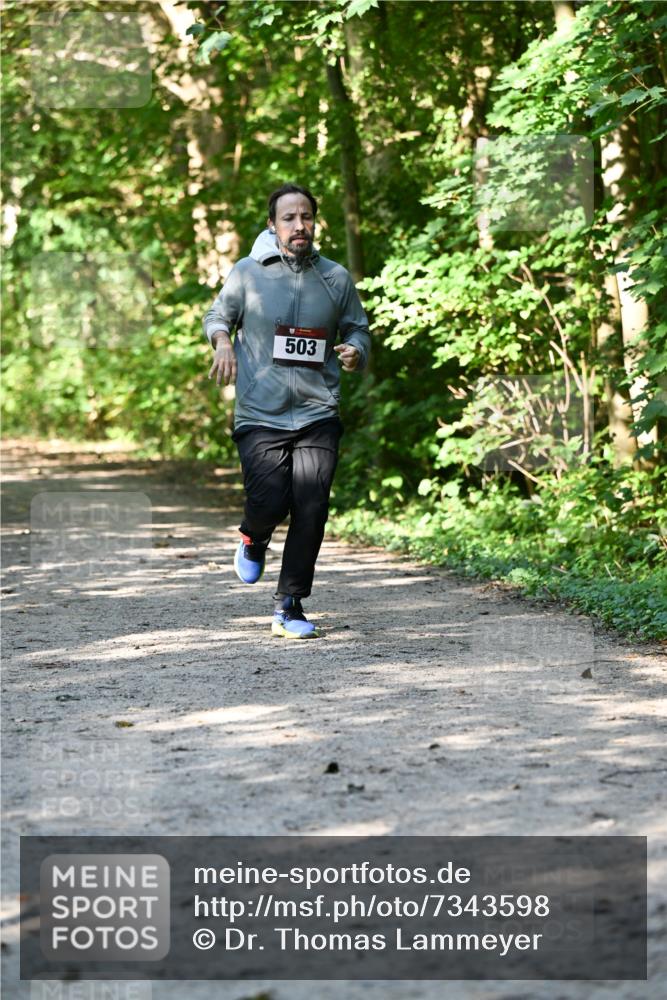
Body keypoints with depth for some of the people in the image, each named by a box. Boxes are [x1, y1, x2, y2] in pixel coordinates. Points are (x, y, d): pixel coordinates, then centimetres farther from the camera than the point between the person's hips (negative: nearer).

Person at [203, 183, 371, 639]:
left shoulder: (336, 278, 7)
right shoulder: (247, 274, 2)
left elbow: (358, 329, 18)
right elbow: (217, 316, 16)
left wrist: (355, 352, -5)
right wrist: (222, 341, -6)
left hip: (318, 416, 2)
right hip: (261, 416, -2)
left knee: (311, 512, -6)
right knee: (268, 505, -13)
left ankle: (289, 607, 7)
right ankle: (254, 539, 26)